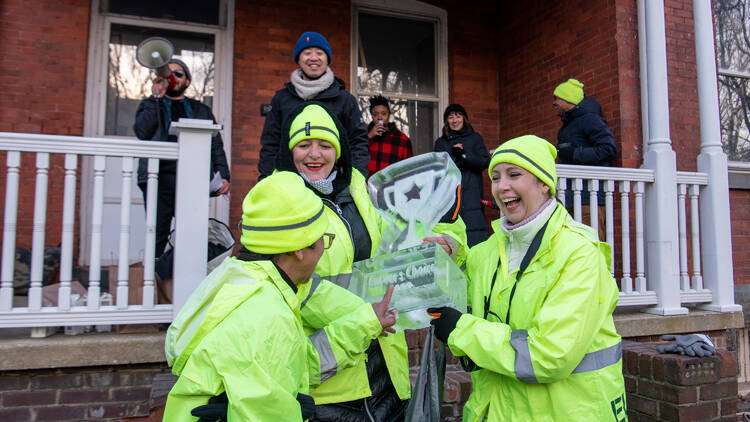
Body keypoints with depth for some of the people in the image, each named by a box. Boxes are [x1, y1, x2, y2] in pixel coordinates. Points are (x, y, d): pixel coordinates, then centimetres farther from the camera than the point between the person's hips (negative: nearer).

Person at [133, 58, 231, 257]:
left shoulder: (201, 110, 23)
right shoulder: (150, 105, 21)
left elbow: (216, 146, 15)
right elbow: (142, 132, 0)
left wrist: (223, 176, 1)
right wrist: (156, 98, -2)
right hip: (160, 178, 0)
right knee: (158, 235, -6)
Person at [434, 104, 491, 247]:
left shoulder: (475, 138, 14)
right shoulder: (440, 142, 20)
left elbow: (486, 162, 2)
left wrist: (464, 155, -12)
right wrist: (453, 156, -7)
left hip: (471, 197, -1)